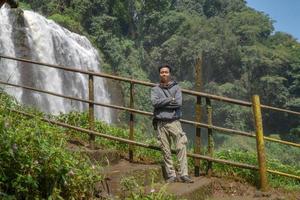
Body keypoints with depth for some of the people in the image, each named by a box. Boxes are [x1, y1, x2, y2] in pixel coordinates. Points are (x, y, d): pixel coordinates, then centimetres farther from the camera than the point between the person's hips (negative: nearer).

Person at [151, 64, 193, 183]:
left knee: (181, 147, -10)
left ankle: (183, 174, -9)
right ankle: (171, 175, 8)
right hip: (161, 123, 1)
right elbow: (154, 102, -8)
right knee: (166, 151, 1)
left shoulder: (176, 87, 10)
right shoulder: (155, 89, 12)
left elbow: (179, 103, -7)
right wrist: (170, 99, -7)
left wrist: (162, 103, -6)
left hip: (174, 122, -1)